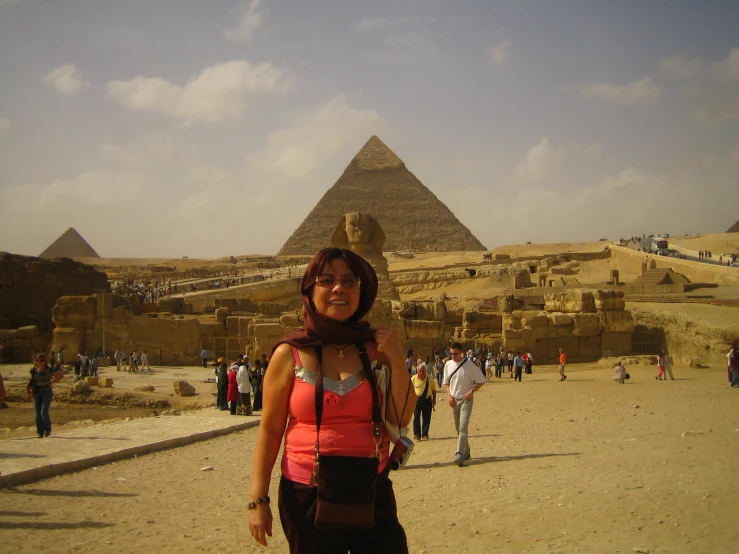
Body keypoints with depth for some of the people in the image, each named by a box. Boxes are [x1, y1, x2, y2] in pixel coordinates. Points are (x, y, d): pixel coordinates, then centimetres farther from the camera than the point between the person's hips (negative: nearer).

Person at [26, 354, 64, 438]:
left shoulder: (49, 371, -6)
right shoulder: (34, 371, 3)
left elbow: (61, 375, 3)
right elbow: (31, 382, 14)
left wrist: (52, 382, -5)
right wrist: (28, 393, 4)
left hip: (47, 393, -3)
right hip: (37, 393, 3)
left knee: (44, 412, -14)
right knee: (38, 413, 2)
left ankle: (48, 428, 11)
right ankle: (40, 432, 12)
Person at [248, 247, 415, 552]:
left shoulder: (375, 347, 0)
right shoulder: (289, 354, -5)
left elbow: (402, 419, 0)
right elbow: (270, 430, -2)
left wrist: (396, 359, -10)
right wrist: (258, 500, -4)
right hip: (307, 493, -1)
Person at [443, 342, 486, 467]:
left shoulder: (469, 365, -11)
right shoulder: (448, 365, 3)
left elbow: (481, 380, -4)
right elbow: (446, 382, 14)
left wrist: (472, 391, -17)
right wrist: (450, 395, 0)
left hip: (466, 400, -5)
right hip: (454, 400, 5)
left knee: (463, 426, -17)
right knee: (458, 428, 11)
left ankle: (460, 455, -23)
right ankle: (466, 452, 25)